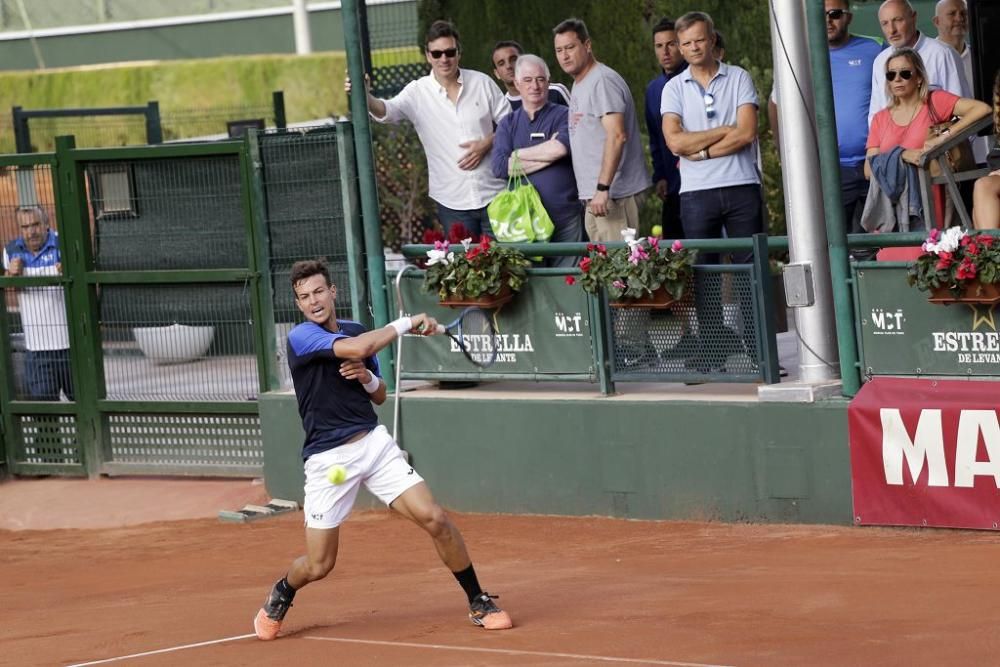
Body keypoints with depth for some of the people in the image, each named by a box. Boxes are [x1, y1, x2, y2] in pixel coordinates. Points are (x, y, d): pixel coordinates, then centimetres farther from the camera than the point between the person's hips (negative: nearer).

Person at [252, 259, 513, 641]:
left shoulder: (357, 331, 9)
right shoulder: (301, 338, -11)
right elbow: (355, 349, -28)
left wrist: (367, 378, -5)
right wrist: (407, 323, -15)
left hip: (374, 443, 4)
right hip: (327, 460, -4)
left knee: (434, 518, -11)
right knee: (318, 566, -1)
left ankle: (479, 604, 3)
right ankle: (280, 596, 33)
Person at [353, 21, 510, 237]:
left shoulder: (482, 83, 0)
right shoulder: (418, 92, -3)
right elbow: (386, 111, -20)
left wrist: (487, 144, -13)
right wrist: (365, 96, -41)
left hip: (493, 195, 0)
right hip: (452, 201, 0)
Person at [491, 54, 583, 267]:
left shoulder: (563, 116, 4)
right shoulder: (508, 124, 13)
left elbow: (560, 149, -17)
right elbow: (500, 167, -3)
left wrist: (517, 154, -3)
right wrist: (548, 156, -8)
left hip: (565, 219, -2)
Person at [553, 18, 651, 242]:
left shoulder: (602, 81, -12)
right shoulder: (578, 85, 19)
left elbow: (617, 136, -21)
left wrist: (603, 188, -25)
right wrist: (593, 193, 15)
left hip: (614, 195, -9)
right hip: (593, 197, 9)